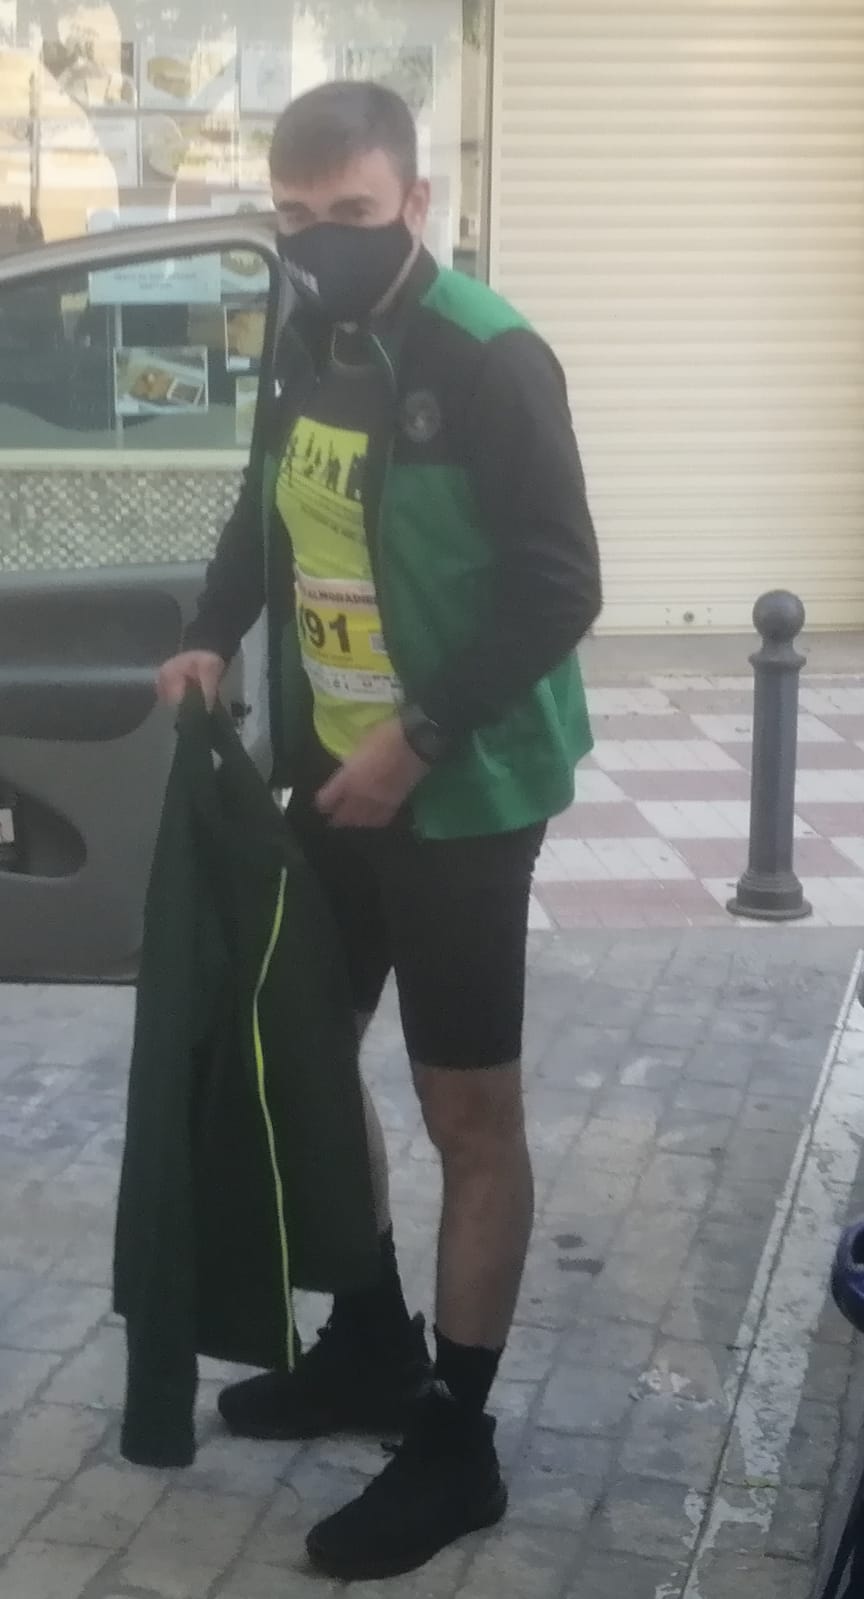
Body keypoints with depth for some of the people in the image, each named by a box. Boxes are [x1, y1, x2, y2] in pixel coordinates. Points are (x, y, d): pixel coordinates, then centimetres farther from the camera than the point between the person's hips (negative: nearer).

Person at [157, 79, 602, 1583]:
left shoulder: (490, 362, -17)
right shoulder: (308, 338, 5)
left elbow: (559, 590, -18)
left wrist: (418, 740, -21)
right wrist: (212, 634, 4)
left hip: (462, 794, -8)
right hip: (331, 776, 8)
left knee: (471, 1114, 2)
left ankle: (455, 1444, 15)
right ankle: (372, 1345, 36)